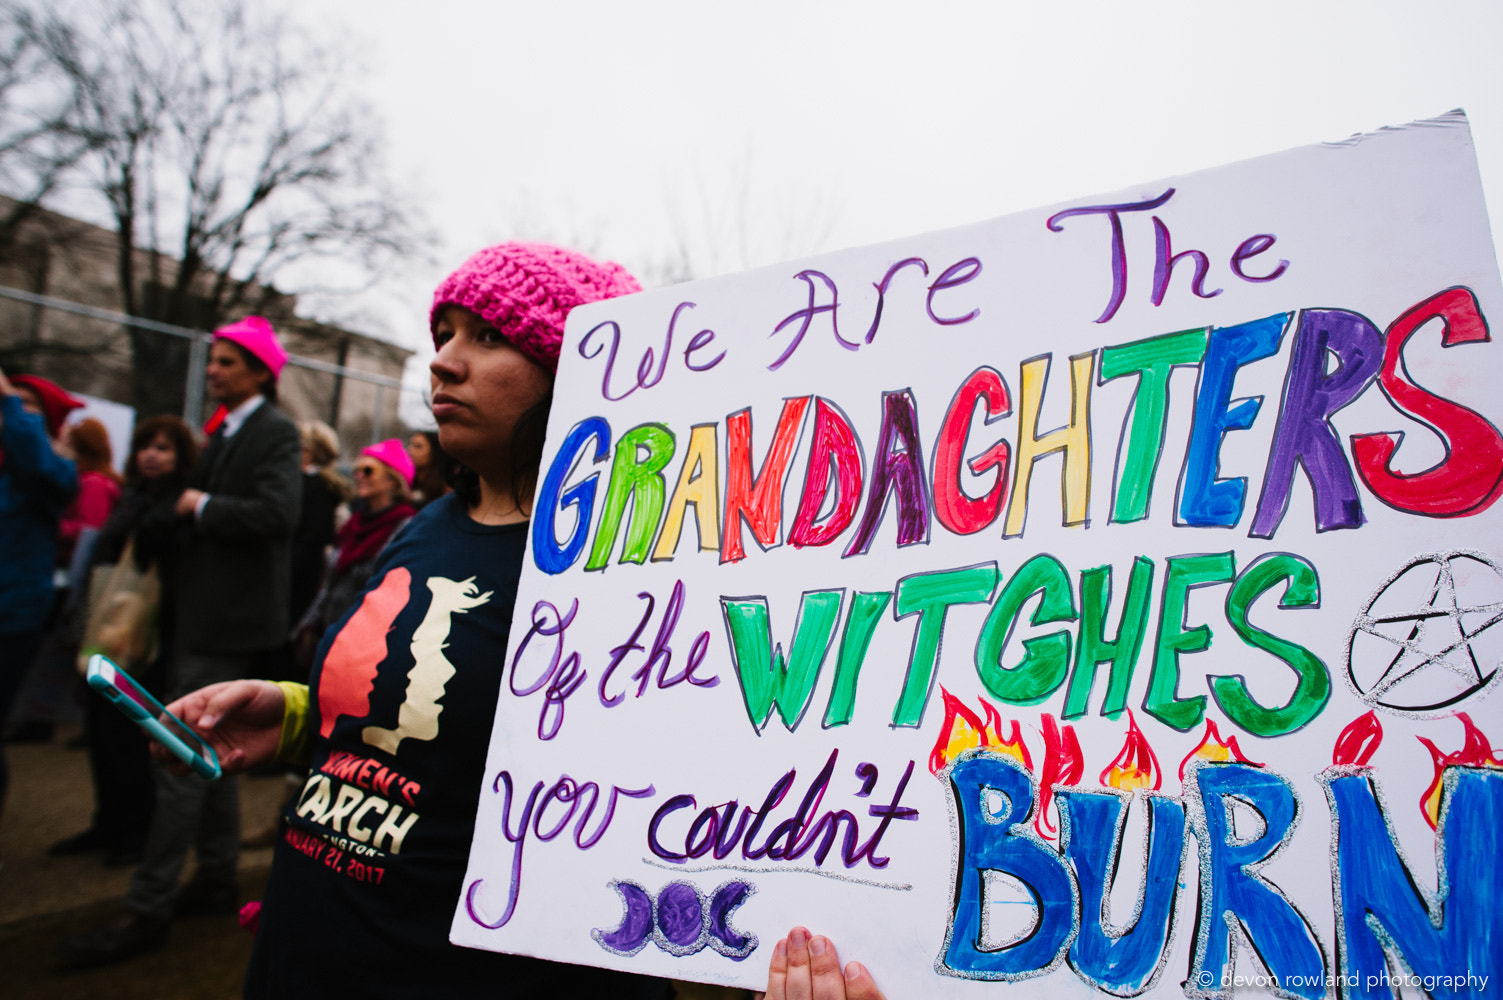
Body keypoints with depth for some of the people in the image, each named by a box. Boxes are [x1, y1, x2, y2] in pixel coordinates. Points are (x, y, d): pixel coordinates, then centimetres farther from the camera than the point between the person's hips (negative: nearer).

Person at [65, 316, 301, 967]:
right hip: (204, 615, 10)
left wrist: (201, 505, -14)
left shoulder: (274, 432, -11)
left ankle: (148, 908, 3)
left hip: (230, 622, -10)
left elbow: (276, 513, -25)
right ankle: (218, 878, 28)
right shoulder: (224, 431, 16)